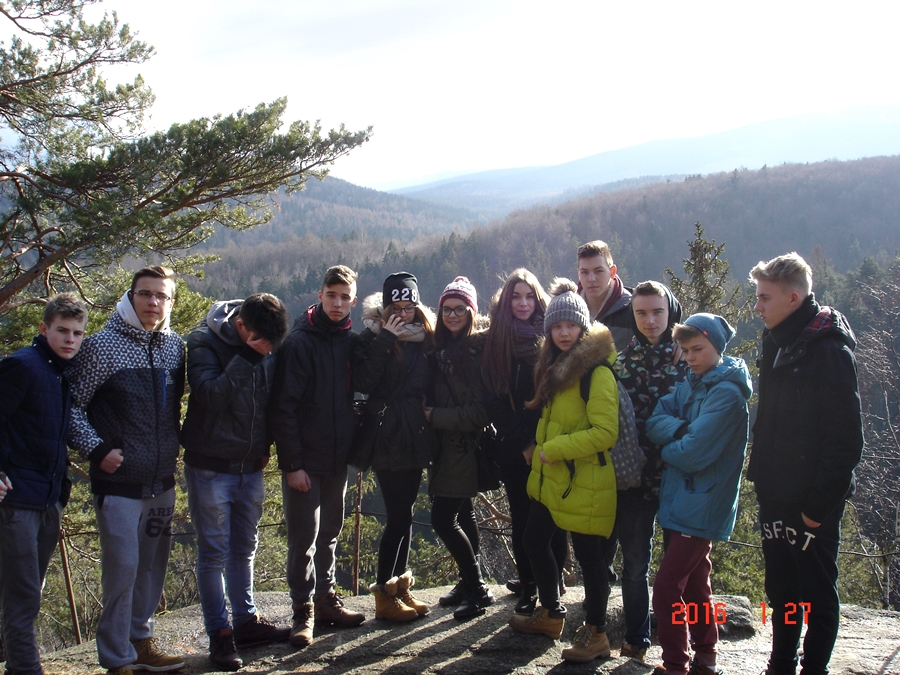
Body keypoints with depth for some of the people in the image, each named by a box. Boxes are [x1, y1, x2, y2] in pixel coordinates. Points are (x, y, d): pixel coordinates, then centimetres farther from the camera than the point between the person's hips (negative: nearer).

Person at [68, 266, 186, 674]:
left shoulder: (175, 346, 6)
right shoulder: (101, 346, -9)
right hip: (119, 481, -5)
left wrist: (173, 447, 11)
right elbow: (71, 406, -6)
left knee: (153, 565, 14)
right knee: (122, 566, -3)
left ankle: (140, 641, 30)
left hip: (162, 480, 5)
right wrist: (97, 449, -14)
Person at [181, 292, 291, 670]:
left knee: (244, 549, 15)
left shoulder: (265, 350, 3)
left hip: (250, 467, 5)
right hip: (211, 468, -5)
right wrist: (247, 357, -28)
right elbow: (209, 396, -26)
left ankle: (247, 622, 26)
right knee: (214, 551, 0)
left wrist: (264, 447, 7)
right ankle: (219, 633, 9)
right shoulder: (204, 343, -12)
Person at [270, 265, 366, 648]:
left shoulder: (351, 341, 5)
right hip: (305, 460, -5)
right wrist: (291, 463, -16)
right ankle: (304, 609, 11)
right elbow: (283, 407, -14)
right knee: (304, 537, 0)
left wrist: (354, 448, 4)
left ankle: (325, 599, 27)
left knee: (330, 533, 15)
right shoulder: (300, 342, -11)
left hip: (338, 458, 5)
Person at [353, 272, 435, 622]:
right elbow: (363, 383, -19)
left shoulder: (424, 338, 10)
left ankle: (401, 586, 22)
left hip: (415, 438, 6)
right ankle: (384, 593, 5)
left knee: (405, 513, 12)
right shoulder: (372, 338, -5)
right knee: (398, 516, -6)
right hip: (387, 439, -5)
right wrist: (386, 340, -20)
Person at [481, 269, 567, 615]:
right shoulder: (495, 342, 4)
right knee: (521, 517, 6)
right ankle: (528, 584, 17)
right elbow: (493, 401, 1)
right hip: (513, 450, 1)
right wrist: (523, 443, -6)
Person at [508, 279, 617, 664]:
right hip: (551, 480, 9)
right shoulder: (554, 367, 11)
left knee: (587, 555, 1)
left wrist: (552, 449, -19)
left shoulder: (597, 371, -17)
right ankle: (550, 614, 36)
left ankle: (596, 634, 16)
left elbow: (605, 432, -23)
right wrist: (540, 450, 15)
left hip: (584, 484, -9)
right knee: (535, 541, 17)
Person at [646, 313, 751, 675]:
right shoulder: (688, 385, 8)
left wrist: (667, 445, -4)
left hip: (701, 507, -9)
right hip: (678, 502, 9)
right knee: (694, 583, 18)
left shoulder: (727, 393, -17)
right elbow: (653, 422, -1)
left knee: (666, 587, -9)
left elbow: (694, 453, -23)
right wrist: (679, 430, -20)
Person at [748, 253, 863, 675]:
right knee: (781, 589, 17)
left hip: (811, 502, -8)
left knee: (817, 591, 6)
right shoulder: (777, 342, 9)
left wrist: (821, 501, -19)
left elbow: (845, 438, -18)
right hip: (776, 496, 8)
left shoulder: (828, 350, -17)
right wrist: (761, 475, 12)